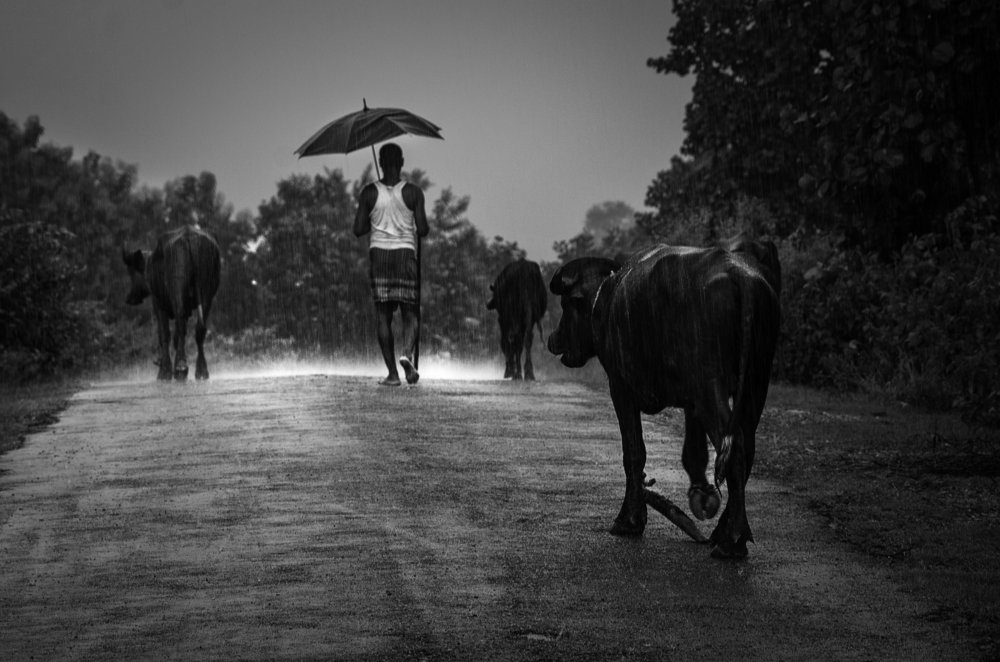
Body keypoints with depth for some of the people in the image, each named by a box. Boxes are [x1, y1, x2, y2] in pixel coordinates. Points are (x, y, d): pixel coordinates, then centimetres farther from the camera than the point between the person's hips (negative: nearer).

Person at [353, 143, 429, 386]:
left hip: (378, 254, 1)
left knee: (383, 316, 5)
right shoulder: (413, 192, -4)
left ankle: (392, 373, 2)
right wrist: (420, 228, 17)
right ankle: (407, 354, -22)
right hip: (405, 254, -1)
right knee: (410, 313, 7)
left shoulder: (369, 193, -1)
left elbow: (358, 230, -2)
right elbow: (423, 230, -6)